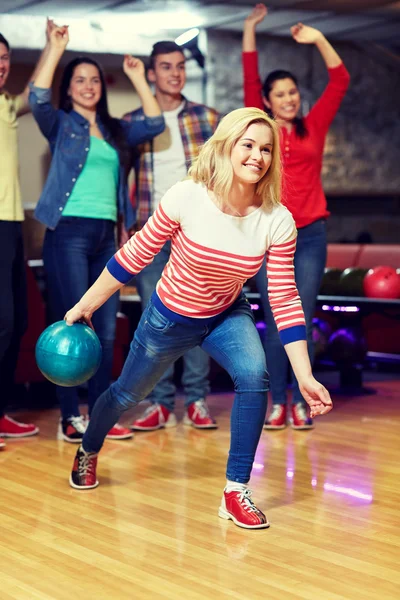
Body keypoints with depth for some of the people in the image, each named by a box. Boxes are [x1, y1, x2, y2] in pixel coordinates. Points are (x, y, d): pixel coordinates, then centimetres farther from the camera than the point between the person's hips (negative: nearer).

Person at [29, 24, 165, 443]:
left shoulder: (115, 130, 19)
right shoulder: (60, 124, 5)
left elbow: (154, 125, 9)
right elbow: (37, 99, -14)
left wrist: (138, 78, 8)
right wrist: (56, 49, -13)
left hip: (105, 235, 5)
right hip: (69, 232, -5)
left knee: (106, 331, 4)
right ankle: (69, 417, -1)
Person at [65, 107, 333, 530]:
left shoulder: (277, 221, -22)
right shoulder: (186, 198, -28)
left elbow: (285, 301, -19)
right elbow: (132, 257, -16)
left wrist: (305, 377, -23)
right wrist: (85, 307, -9)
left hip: (227, 315, 1)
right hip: (170, 316, -1)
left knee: (255, 375, -27)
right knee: (126, 395, 17)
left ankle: (236, 493, -14)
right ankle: (88, 454, 51)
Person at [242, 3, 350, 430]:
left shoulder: (313, 128, 9)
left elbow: (339, 82, 4)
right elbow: (249, 81, 4)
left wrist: (319, 40, -4)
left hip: (310, 235, 0)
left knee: (303, 320, 1)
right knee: (275, 322, 1)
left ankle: (300, 401, 6)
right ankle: (277, 401, 6)